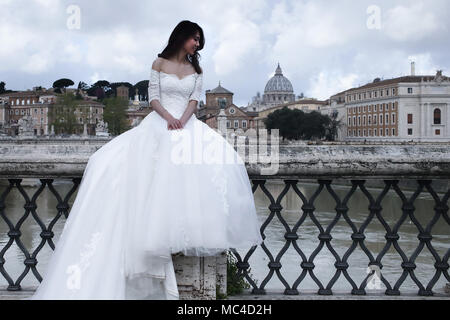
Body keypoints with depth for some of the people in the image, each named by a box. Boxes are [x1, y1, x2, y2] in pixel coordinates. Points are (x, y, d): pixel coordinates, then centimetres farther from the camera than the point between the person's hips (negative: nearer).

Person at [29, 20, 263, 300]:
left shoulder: (196, 70, 13)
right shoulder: (160, 63, 8)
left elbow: (195, 99, 3)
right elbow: (153, 97, 2)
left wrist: (182, 120, -16)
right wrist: (168, 117, -15)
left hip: (188, 124, 1)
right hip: (159, 123, -1)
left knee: (218, 157, -24)